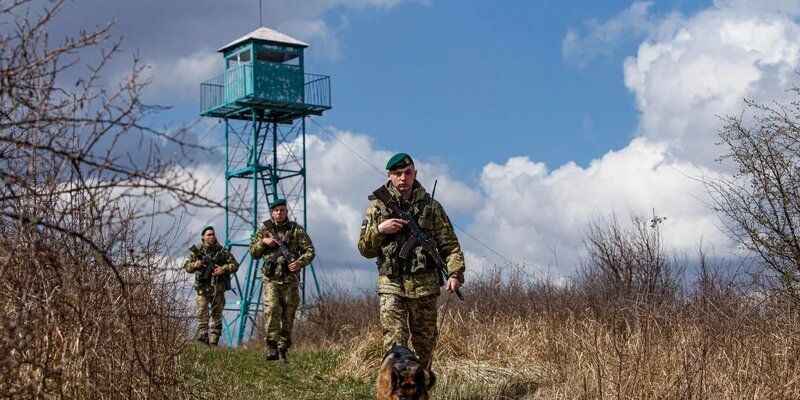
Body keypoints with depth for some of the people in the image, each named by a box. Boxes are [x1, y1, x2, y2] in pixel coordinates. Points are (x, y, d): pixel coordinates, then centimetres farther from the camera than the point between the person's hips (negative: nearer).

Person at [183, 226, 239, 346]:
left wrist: (224, 269, -14)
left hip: (218, 289, 1)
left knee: (217, 314, 4)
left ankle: (214, 340, 7)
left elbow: (235, 265, 5)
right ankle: (202, 335, -26)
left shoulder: (222, 251, 7)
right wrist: (195, 265, -14)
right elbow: (186, 266, 8)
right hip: (202, 288, -1)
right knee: (202, 312, -16)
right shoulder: (197, 251, 7)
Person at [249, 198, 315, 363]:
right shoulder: (264, 230, 11)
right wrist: (263, 242, -5)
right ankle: (272, 346, -23)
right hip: (271, 279, -1)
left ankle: (282, 350, 10)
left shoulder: (296, 230, 8)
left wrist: (300, 262, -12)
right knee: (271, 309, -21)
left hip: (290, 279, 1)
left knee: (288, 315, 2)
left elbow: (309, 250, 6)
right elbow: (253, 253, 14)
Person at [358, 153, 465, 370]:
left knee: (425, 344, 9)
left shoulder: (431, 206, 6)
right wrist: (379, 230, -12)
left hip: (425, 286, 1)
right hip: (391, 286, -1)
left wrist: (455, 273, -10)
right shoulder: (377, 207, 6)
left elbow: (449, 244, 5)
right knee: (394, 343, -11)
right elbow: (365, 249, 7)